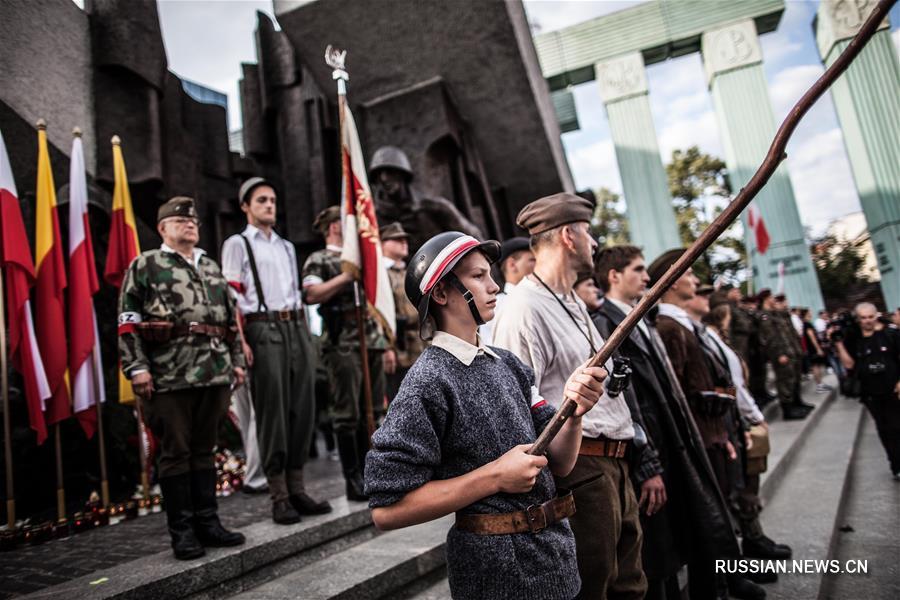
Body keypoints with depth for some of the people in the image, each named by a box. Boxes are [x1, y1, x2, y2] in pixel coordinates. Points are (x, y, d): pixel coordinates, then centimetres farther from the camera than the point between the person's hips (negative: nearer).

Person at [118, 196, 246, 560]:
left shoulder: (211, 267, 19)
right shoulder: (145, 266, 3)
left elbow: (230, 317, 21)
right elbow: (128, 322, -3)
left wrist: (236, 360, 15)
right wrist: (137, 367, -10)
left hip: (214, 374, 5)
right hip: (169, 377, -5)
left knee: (204, 449, 12)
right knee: (176, 452, 3)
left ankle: (207, 522, 21)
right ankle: (182, 531, 13)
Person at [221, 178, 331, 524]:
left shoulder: (287, 246, 24)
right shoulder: (237, 244, 6)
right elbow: (231, 297, -4)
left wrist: (306, 335, 16)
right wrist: (241, 341, -13)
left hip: (297, 328, 6)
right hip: (264, 330, -6)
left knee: (303, 408, 4)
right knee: (272, 413, -3)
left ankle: (297, 488, 14)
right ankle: (279, 496, 5)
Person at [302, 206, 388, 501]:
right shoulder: (318, 260, 2)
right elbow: (311, 294, -18)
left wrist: (386, 342, 20)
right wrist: (348, 275, -16)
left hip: (372, 341, 7)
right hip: (343, 344, -7)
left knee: (372, 412, 9)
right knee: (347, 414, -3)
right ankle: (353, 480, 6)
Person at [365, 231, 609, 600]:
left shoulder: (509, 364, 1)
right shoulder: (427, 383, -19)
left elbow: (559, 464, 4)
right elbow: (386, 510, -21)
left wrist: (574, 412, -16)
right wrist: (494, 476, -22)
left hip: (555, 548, 7)